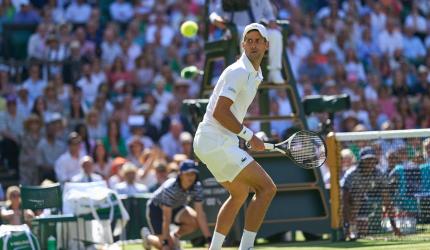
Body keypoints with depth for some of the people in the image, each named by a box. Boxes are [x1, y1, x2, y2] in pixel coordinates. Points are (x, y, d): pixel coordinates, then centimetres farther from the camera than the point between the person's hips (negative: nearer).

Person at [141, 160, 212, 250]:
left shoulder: (197, 187, -22)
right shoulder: (170, 188, -35)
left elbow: (200, 214, -22)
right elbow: (166, 219, -35)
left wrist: (209, 239, -28)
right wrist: (165, 242, -37)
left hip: (176, 207, 5)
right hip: (156, 209, -5)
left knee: (194, 221, -26)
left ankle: (175, 236, 4)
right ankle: (148, 236, 17)